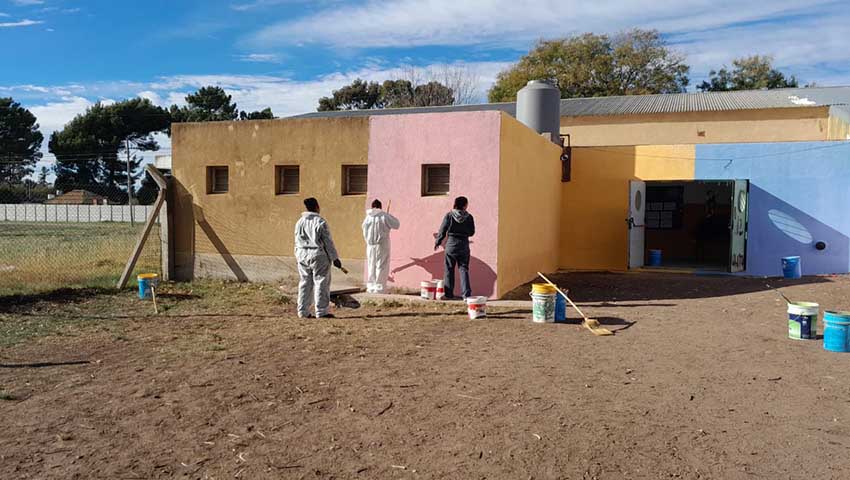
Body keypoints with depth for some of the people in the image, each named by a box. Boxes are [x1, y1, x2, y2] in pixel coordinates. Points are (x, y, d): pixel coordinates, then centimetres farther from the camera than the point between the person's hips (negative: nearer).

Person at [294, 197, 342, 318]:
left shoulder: (299, 222, 8)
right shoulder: (320, 222, -11)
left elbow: (297, 242, 13)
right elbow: (328, 242, -10)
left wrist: (298, 257, 22)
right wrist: (335, 258, -4)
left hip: (303, 256, 6)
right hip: (318, 256, -6)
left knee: (305, 284, 11)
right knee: (321, 283, 0)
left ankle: (303, 312, 13)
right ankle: (321, 312, 1)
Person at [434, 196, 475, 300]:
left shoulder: (449, 216, -7)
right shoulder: (469, 217, -5)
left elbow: (442, 231, -4)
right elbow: (472, 232, 4)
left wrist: (437, 243, 8)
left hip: (451, 244, -1)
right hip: (464, 245, 1)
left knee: (449, 270, 8)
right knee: (464, 269, 6)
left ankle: (449, 294, 10)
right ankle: (466, 294, 0)